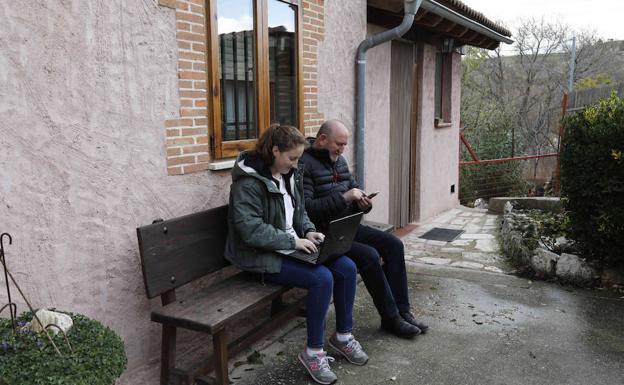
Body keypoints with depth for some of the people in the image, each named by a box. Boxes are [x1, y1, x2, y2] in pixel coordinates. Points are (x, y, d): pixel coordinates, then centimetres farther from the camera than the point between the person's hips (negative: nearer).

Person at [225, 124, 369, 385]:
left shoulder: (289, 175, 9)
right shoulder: (249, 182, -18)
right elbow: (250, 229, -25)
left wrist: (309, 231, -1)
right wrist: (293, 240, -24)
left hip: (292, 247, 9)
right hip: (262, 256, -8)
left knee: (347, 268, -7)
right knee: (322, 278, -27)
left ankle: (343, 336, 12)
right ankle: (313, 352, -8)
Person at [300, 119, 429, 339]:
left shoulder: (339, 160, 13)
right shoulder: (304, 164, -14)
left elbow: (353, 187, 24)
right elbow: (306, 208, -23)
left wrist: (363, 202, 0)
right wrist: (343, 198, -23)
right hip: (324, 233, -9)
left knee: (393, 245, -4)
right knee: (369, 255, -25)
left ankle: (401, 311, 2)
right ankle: (390, 318, -7)